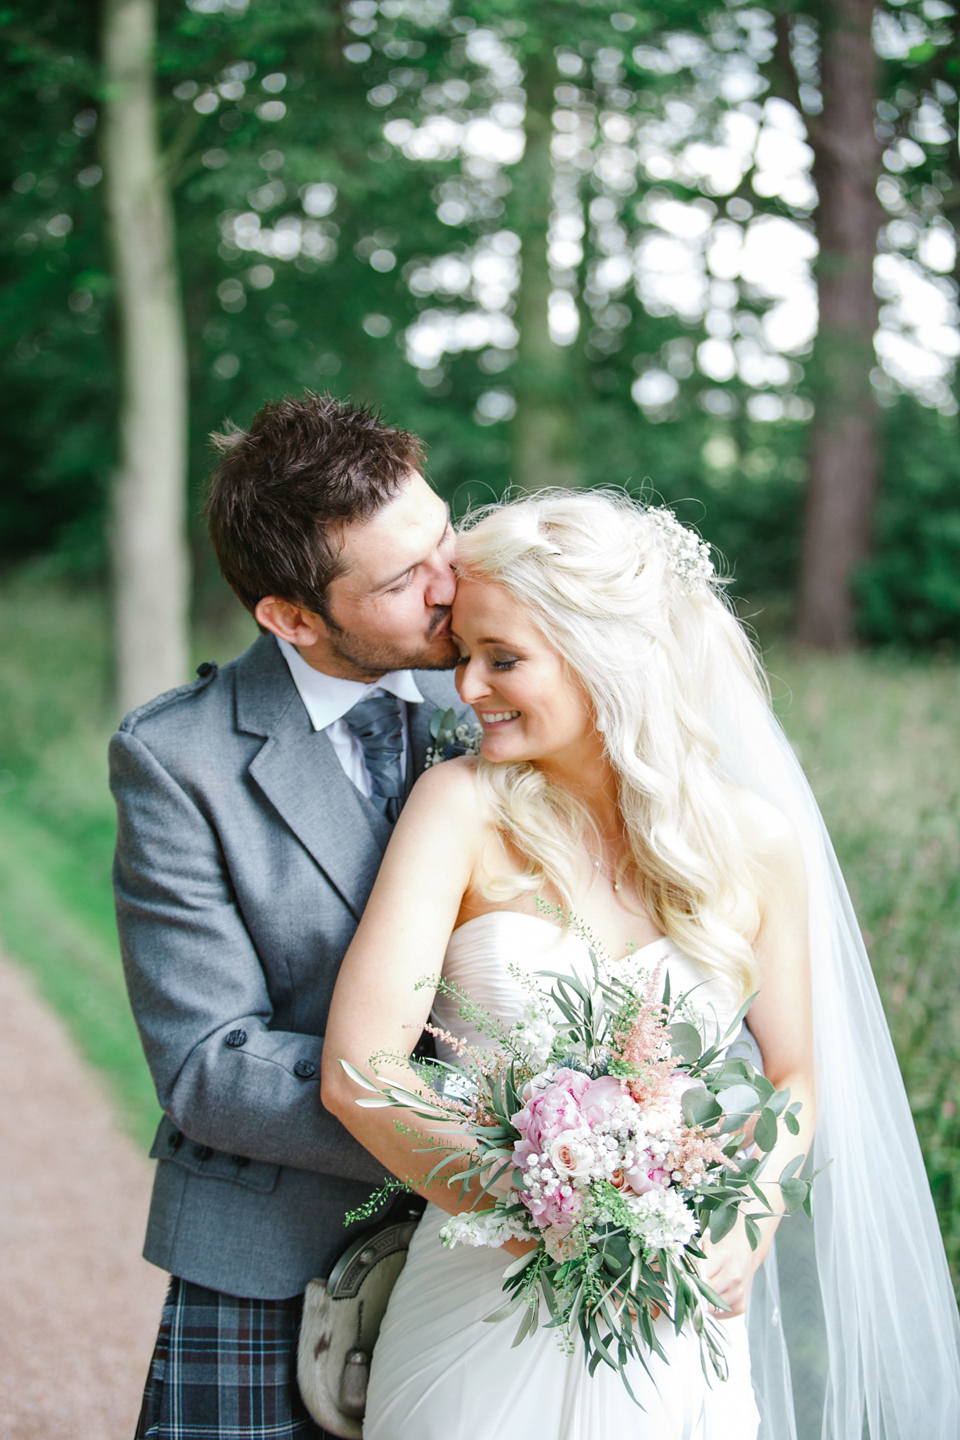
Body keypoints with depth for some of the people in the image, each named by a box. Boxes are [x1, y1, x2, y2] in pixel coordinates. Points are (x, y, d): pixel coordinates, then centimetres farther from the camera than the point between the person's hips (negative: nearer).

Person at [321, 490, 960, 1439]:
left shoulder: (757, 840, -4)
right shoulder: (463, 808, -10)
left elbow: (793, 1075, 7)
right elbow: (358, 1074, -18)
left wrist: (748, 1224, -11)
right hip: (484, 1310, -1)